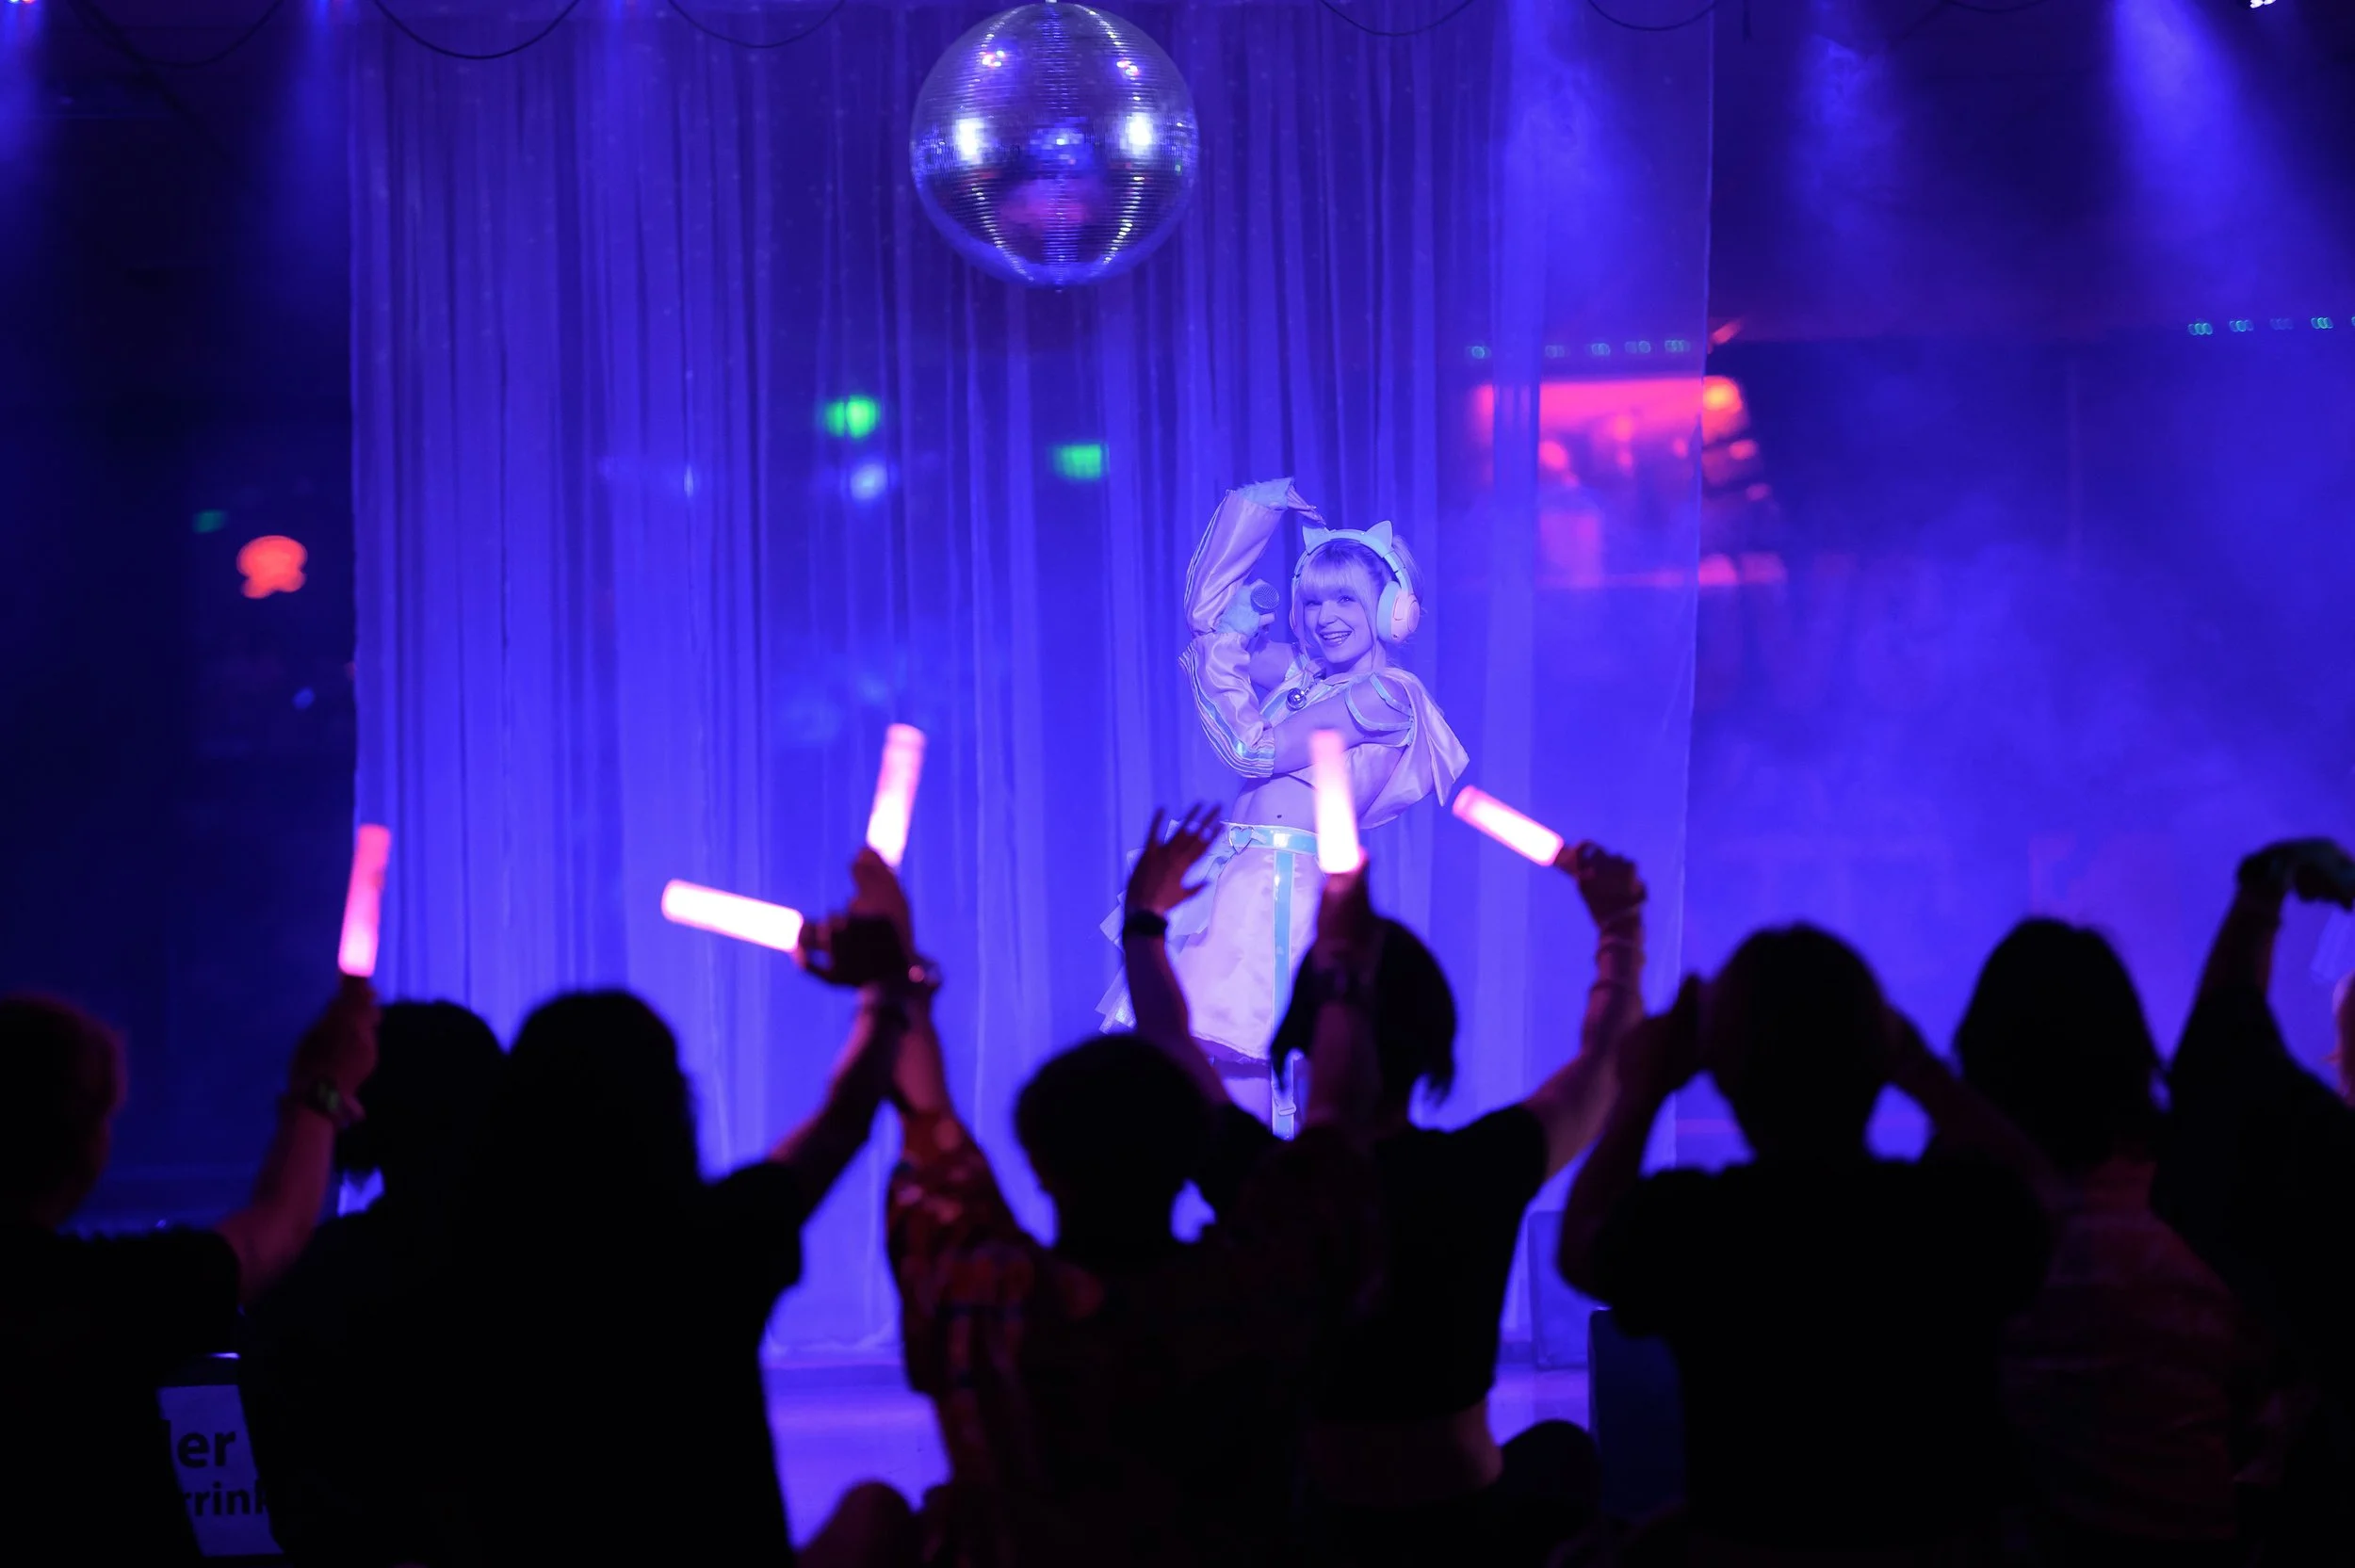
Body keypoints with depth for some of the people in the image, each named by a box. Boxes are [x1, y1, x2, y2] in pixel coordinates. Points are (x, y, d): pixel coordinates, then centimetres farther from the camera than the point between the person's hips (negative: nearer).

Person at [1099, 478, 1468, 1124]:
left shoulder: (1386, 695, -6)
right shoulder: (1303, 673, 16)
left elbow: (1255, 750, -10)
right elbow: (1207, 611, 22)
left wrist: (1222, 651, 0)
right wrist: (1257, 505, 17)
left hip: (1287, 893, -8)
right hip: (1236, 882, 8)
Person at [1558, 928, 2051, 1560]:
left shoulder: (1683, 1223, -19)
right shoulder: (1966, 1209, -17)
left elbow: (1578, 1249, 7)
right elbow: (2037, 1185, 10)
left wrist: (1642, 1093, 16)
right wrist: (1923, 1073, 17)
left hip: (1742, 1543, -2)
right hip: (1944, 1545, 2)